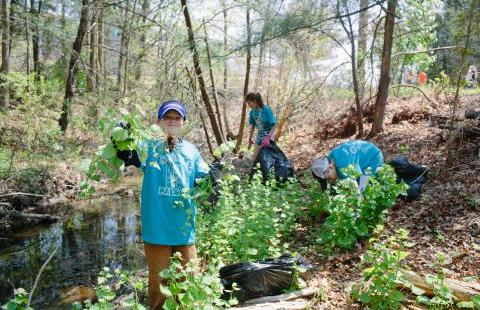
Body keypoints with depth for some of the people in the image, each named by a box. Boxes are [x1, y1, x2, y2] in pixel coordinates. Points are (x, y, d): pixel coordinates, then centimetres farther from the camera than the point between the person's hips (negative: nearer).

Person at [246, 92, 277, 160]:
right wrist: (250, 139, 15)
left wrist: (268, 137, -29)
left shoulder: (266, 109, -20)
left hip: (268, 135, -6)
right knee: (255, 158, 6)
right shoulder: (253, 112, -2)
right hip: (259, 135, 6)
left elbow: (274, 125, -19)